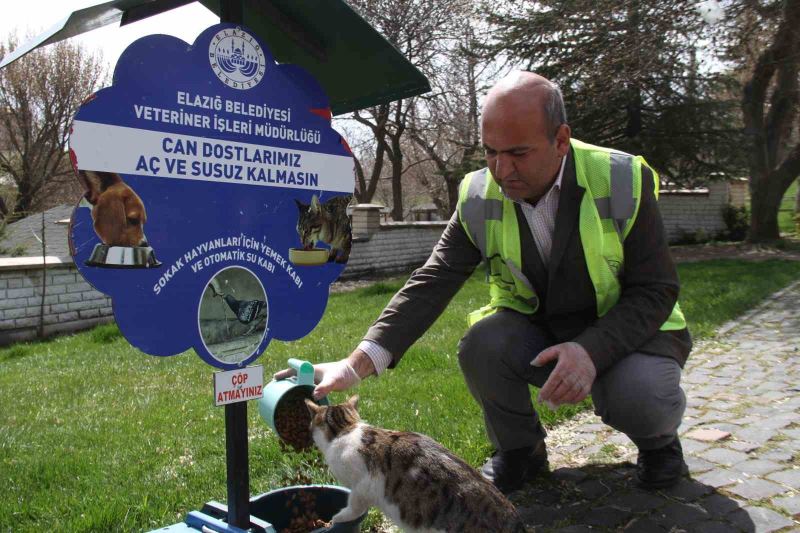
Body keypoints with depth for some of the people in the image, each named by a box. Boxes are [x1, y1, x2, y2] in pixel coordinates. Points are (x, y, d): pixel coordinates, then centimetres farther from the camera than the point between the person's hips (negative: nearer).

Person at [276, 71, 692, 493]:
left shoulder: (622, 182, -19)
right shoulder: (480, 198, -12)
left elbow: (656, 291, -17)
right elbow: (431, 283, -18)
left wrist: (592, 350, -36)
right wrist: (358, 363, -30)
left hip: (625, 331, -2)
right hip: (538, 333, 2)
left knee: (640, 396, -33)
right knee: (482, 344, -28)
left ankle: (657, 441, 8)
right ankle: (519, 451, 2)